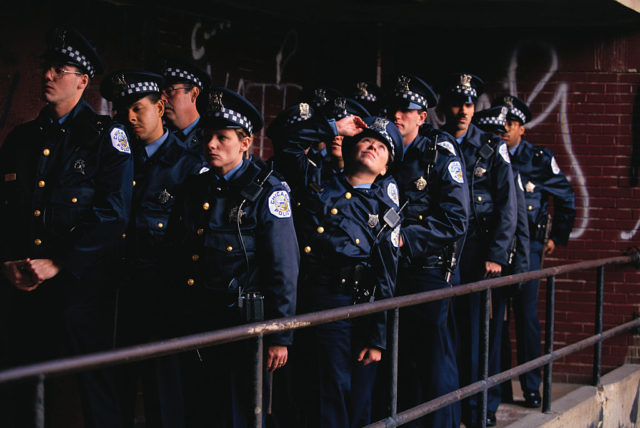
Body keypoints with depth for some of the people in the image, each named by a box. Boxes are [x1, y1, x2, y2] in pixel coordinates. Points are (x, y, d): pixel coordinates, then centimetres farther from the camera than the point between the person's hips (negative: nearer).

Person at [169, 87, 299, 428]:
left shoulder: (267, 191, -5)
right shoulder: (195, 188, 12)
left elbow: (284, 268, -9)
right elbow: (178, 255, 16)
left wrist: (280, 336, -13)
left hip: (241, 323, -5)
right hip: (193, 324, 6)